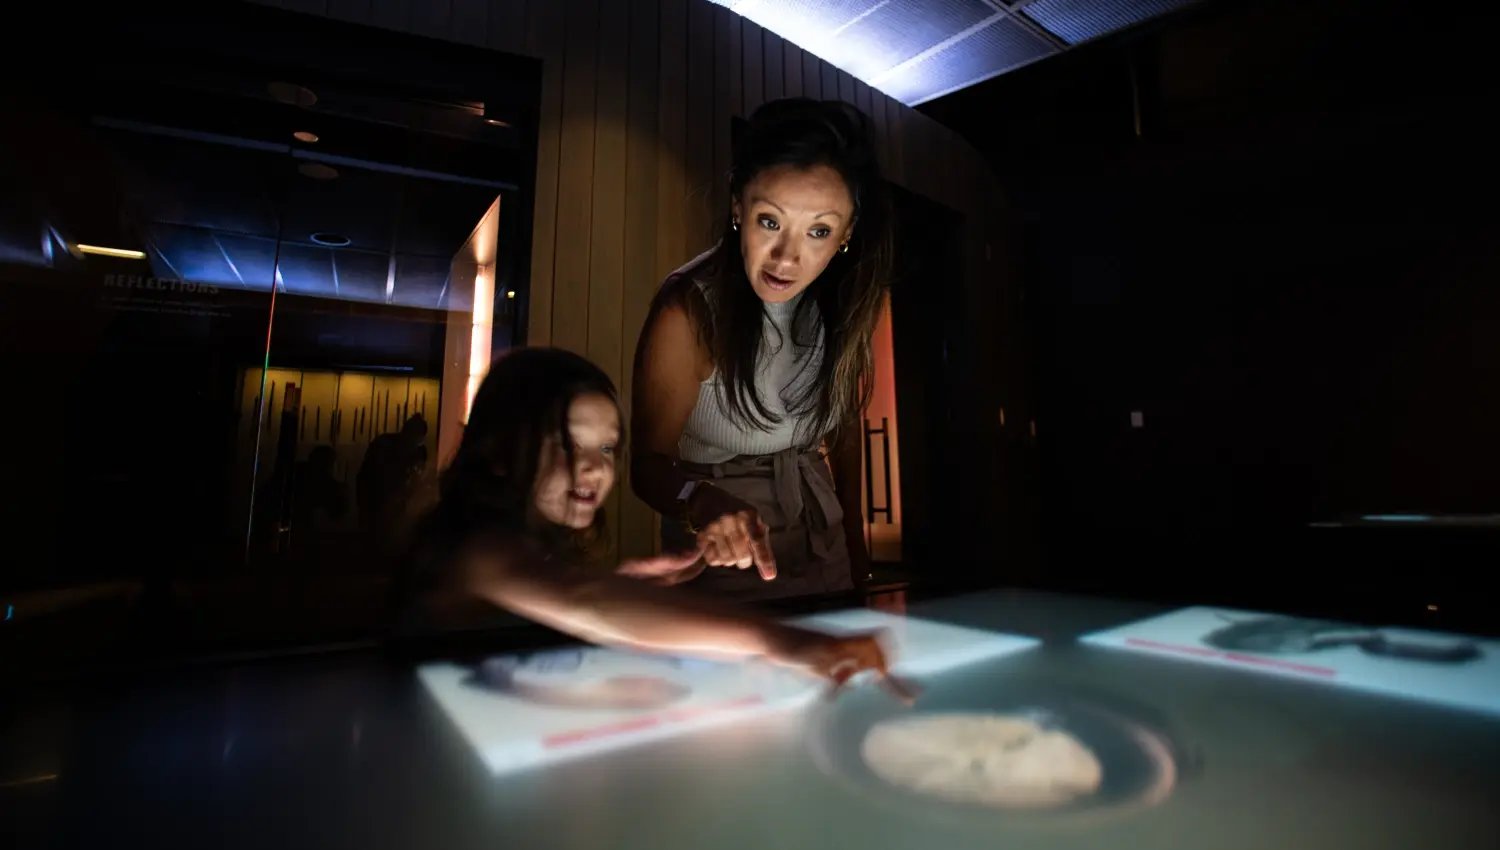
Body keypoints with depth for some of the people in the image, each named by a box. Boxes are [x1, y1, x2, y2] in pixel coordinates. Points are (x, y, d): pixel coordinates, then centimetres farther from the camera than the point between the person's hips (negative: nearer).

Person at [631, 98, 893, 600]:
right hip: (723, 567, -5)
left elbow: (844, 427, 2)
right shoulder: (689, 311, -25)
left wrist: (854, 539, 6)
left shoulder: (843, 302, -9)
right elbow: (649, 462, -22)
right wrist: (703, 502, -43)